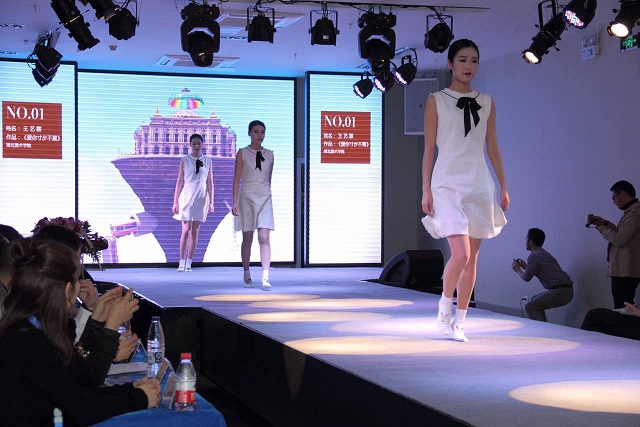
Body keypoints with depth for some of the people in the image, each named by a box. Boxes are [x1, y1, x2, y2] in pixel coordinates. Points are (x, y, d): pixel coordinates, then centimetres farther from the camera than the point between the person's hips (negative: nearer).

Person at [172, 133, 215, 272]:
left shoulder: (208, 161, 7)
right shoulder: (184, 160, 2)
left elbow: (210, 182, 9)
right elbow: (179, 181, 3)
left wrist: (211, 202, 4)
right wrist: (175, 202, 0)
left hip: (201, 198, 2)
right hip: (187, 197, -2)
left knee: (195, 231, 4)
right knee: (186, 230, -8)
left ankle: (189, 262, 8)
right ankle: (181, 262, -6)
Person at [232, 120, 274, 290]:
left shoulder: (269, 154, 9)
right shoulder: (242, 153, 1)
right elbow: (237, 179, -1)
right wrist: (235, 202, -7)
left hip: (264, 199, 2)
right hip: (247, 198, -1)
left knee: (264, 238, -10)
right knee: (247, 239, 5)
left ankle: (265, 278, -15)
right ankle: (247, 275, 20)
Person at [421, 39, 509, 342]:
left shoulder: (486, 103, 12)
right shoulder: (436, 101, 2)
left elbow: (492, 147, 14)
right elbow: (429, 149, 1)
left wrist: (503, 186, 10)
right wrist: (426, 190, -4)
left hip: (479, 185, 4)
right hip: (448, 184, -4)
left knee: (472, 257, 4)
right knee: (460, 253, -16)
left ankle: (459, 321, 14)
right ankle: (445, 306, 9)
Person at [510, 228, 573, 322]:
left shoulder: (534, 257, -9)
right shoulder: (544, 253, 20)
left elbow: (526, 278, -2)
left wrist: (518, 270, 17)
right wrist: (526, 266, 35)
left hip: (560, 292, -10)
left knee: (530, 307, -5)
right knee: (535, 301, 25)